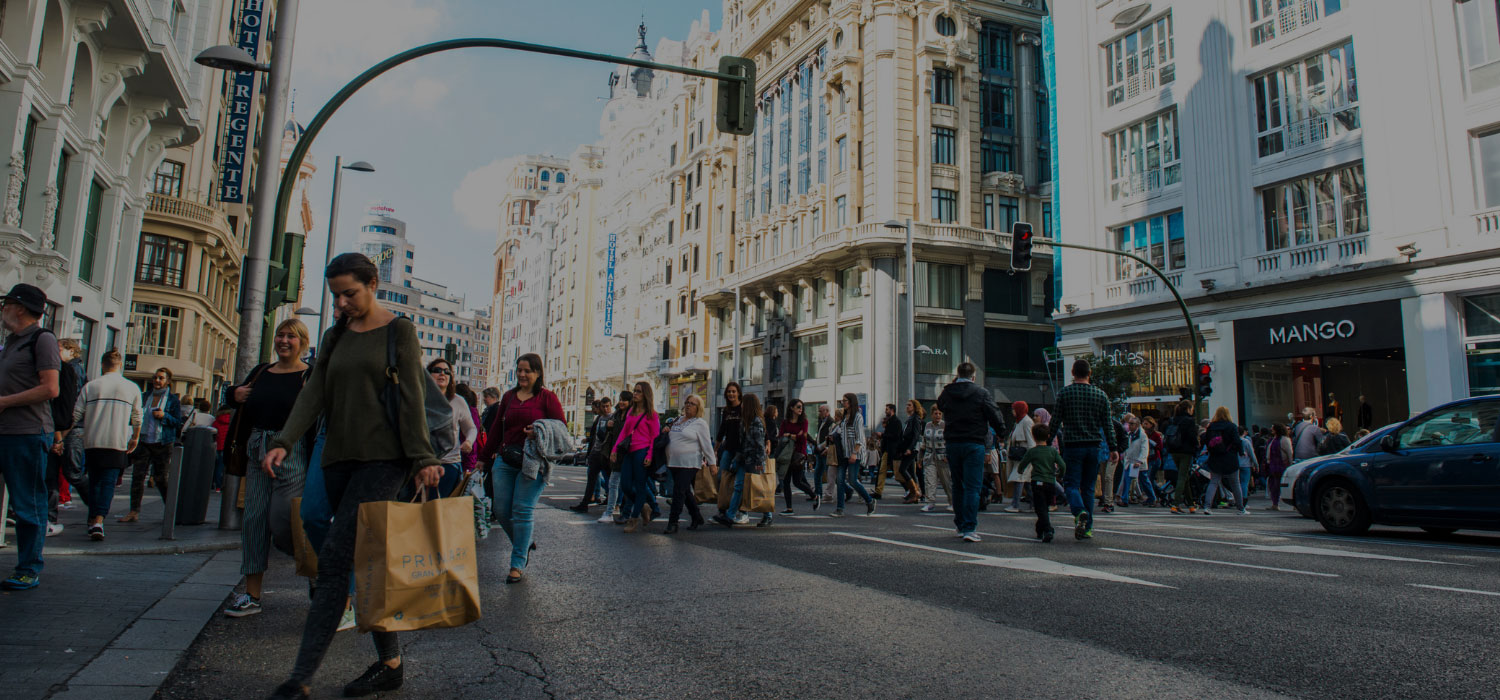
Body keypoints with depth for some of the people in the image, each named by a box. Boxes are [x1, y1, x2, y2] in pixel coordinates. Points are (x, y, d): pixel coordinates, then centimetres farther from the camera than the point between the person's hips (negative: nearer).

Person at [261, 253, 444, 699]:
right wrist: (285, 441, -6)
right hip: (340, 459, 6)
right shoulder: (335, 337, 17)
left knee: (334, 559, -13)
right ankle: (390, 663, 16)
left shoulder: (398, 331, 0)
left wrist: (421, 458, -11)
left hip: (382, 459, -6)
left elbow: (411, 397, -6)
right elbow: (315, 393, 8)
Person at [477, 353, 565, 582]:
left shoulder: (547, 397, 0)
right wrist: (484, 458, 21)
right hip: (506, 459, 5)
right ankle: (524, 544, 27)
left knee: (522, 510, -6)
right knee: (501, 510, 2)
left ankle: (518, 564, 4)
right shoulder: (509, 396, 15)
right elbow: (496, 428, 20)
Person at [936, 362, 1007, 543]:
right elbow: (994, 416, -5)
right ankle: (969, 528, -12)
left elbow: (940, 405, 24)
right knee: (972, 487, -4)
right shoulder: (981, 393, -6)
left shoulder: (947, 392, 3)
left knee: (958, 486, 16)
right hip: (974, 444, -4)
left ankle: (960, 525, 24)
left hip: (952, 443, 4)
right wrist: (1001, 433, 11)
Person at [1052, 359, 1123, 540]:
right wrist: (1113, 448, 9)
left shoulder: (1064, 393, -3)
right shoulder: (1100, 394, 5)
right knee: (1088, 487, 10)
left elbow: (1056, 421, -3)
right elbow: (1107, 424, 5)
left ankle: (1080, 512, -28)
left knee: (1071, 484, 0)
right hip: (1094, 446, 3)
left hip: (1072, 446, -3)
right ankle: (1087, 528, 10)